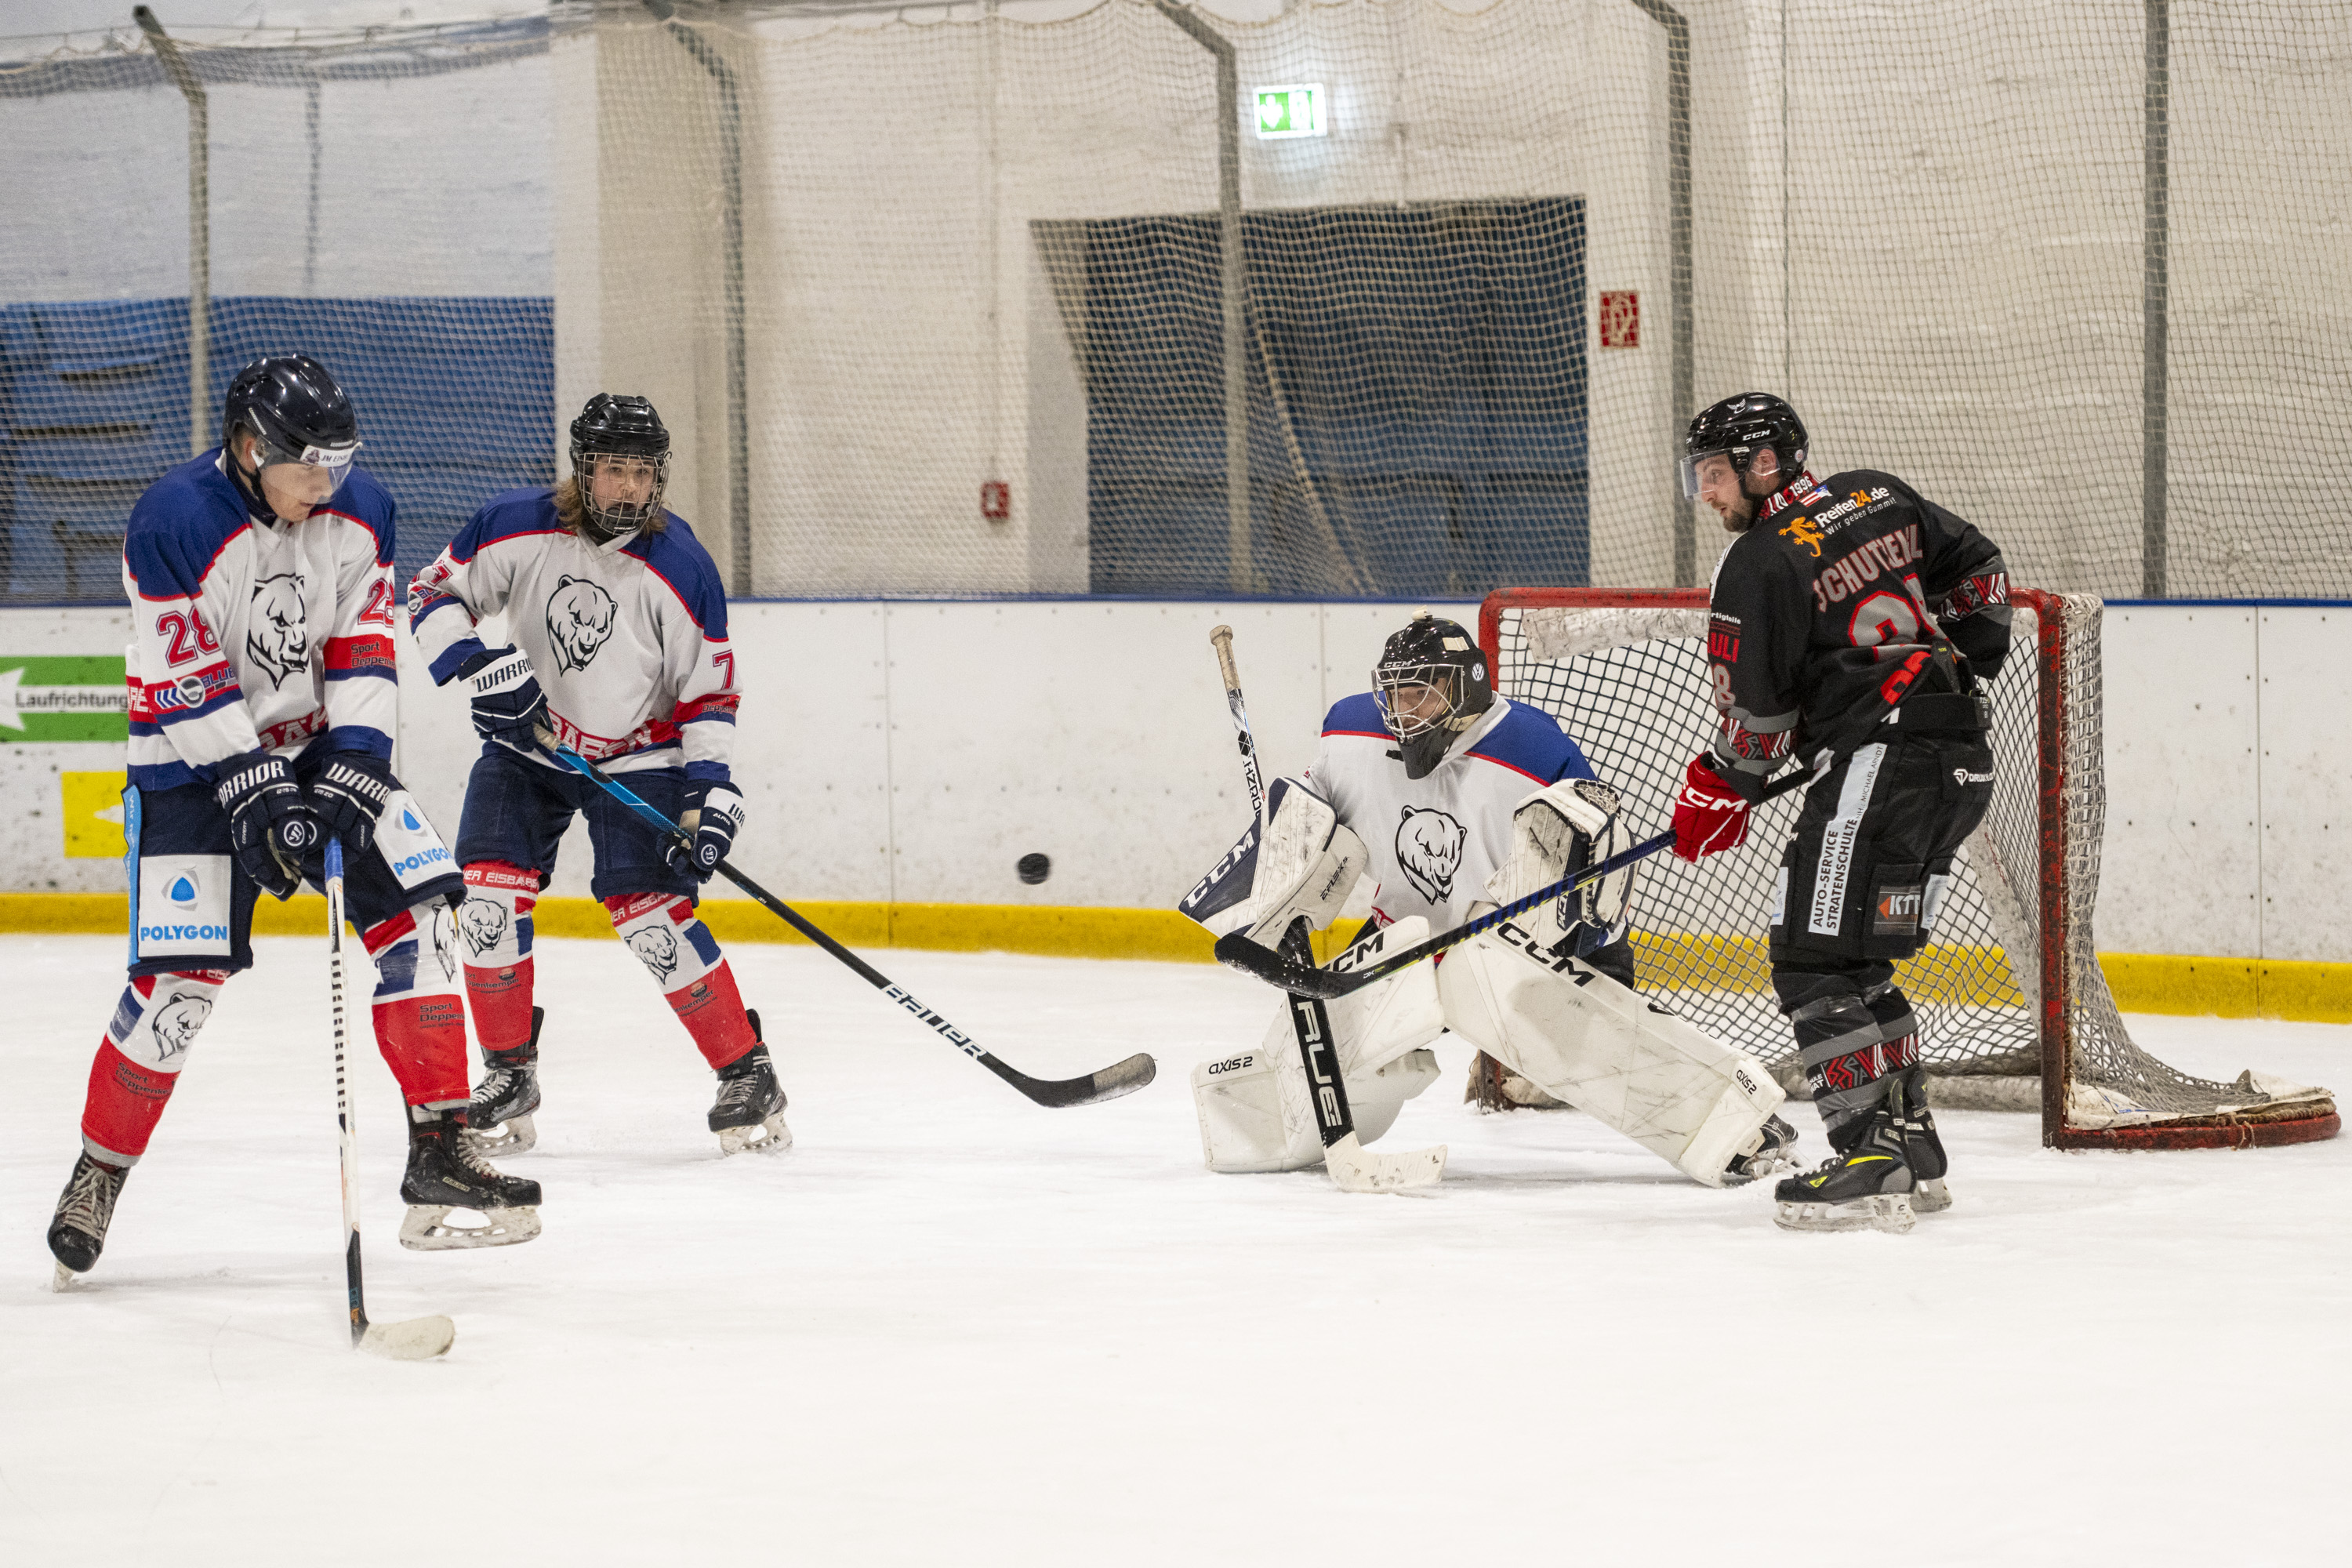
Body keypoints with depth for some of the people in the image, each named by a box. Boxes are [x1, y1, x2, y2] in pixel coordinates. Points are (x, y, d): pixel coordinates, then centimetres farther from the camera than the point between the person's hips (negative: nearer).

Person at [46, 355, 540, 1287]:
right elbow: (188, 688, -22)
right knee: (178, 981, -12)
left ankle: (439, 1156, -2)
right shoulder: (175, 524, -23)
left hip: (321, 746, 5)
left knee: (418, 918, -7)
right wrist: (256, 797, -26)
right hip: (195, 761, -5)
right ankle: (99, 1172, 7)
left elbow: (364, 650, -3)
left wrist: (354, 764, -16)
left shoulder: (359, 511, -5)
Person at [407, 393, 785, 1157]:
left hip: (635, 756, -3)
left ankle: (747, 1074, -3)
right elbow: (435, 592, -4)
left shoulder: (681, 567, -17)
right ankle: (509, 1077, 6)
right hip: (525, 743, 3)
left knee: (651, 913, -14)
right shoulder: (518, 527, -14)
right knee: (490, 897, -9)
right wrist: (480, 662, -21)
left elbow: (709, 687, -9)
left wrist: (712, 786, -18)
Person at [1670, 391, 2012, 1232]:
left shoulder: (1758, 564, -8)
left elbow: (1757, 708, -6)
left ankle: (1872, 1162, -17)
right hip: (1963, 759, 9)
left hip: (1883, 758, -9)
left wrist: (1718, 790, 10)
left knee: (1815, 959, -9)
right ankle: (1912, 1149, 18)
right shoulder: (1881, 497, 15)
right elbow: (1978, 571, 23)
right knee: (1856, 959, 17)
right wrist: (1955, 669, 30)